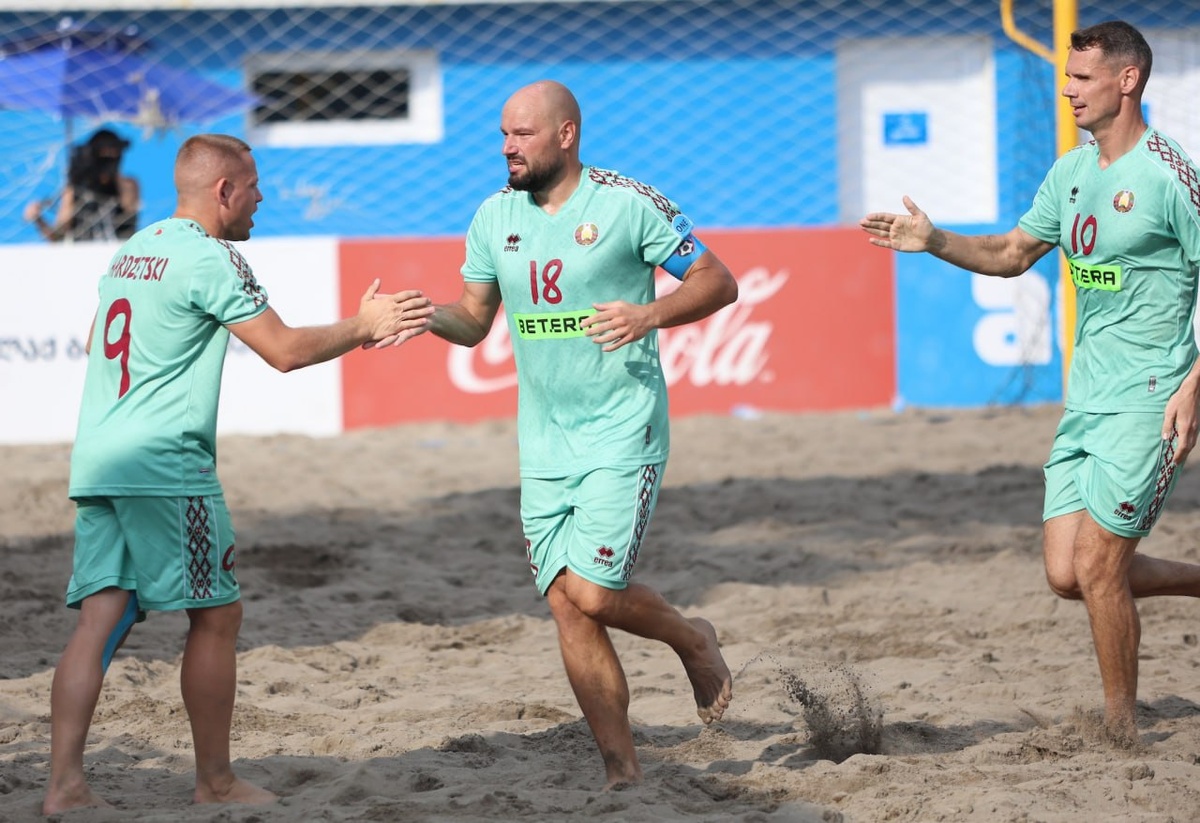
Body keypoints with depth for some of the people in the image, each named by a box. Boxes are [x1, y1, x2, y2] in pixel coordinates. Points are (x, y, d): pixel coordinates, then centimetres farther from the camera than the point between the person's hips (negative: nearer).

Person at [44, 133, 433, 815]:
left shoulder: (133, 250, 18)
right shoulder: (209, 258, -9)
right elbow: (285, 350, -10)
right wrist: (363, 327, 5)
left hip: (97, 462, 8)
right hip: (165, 465, -8)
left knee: (100, 618, 1)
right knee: (217, 617, 3)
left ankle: (65, 784, -9)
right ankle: (215, 783, 9)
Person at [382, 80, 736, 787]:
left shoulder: (629, 204, -9)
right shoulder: (495, 216, 7)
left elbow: (718, 282, -5)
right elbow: (474, 322, 14)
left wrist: (649, 315, -22)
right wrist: (427, 314, -8)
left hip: (623, 433, -5)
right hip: (543, 441, 5)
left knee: (593, 592, -15)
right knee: (566, 605, 0)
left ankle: (692, 639, 18)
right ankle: (624, 773, 8)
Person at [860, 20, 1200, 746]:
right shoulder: (1070, 173, 12)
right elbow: (1013, 253, 22)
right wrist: (934, 242, 6)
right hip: (1086, 402, 8)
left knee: (1096, 568, -8)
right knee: (1066, 574, 5)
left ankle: (1124, 735, 7)